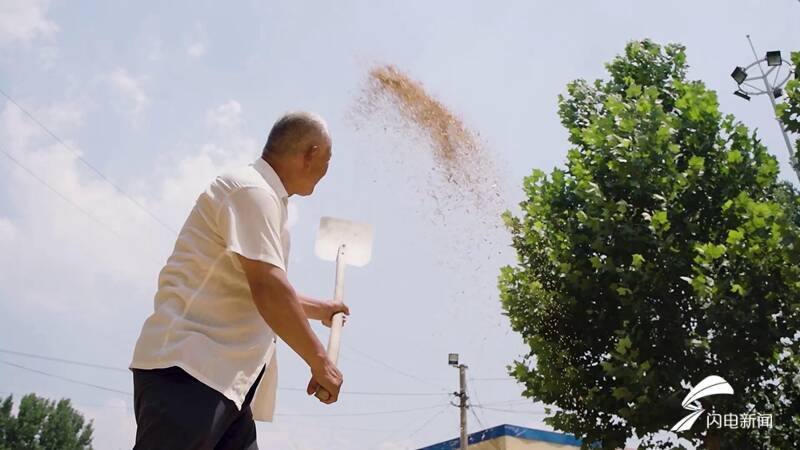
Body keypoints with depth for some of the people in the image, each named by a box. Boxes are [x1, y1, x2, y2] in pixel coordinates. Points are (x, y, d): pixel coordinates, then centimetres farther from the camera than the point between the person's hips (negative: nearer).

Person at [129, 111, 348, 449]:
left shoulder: (266, 198, 22)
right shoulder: (252, 190, -11)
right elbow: (268, 290, -22)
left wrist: (320, 309, 47)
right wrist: (320, 362, -14)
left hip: (224, 377, 10)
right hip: (188, 365, -10)